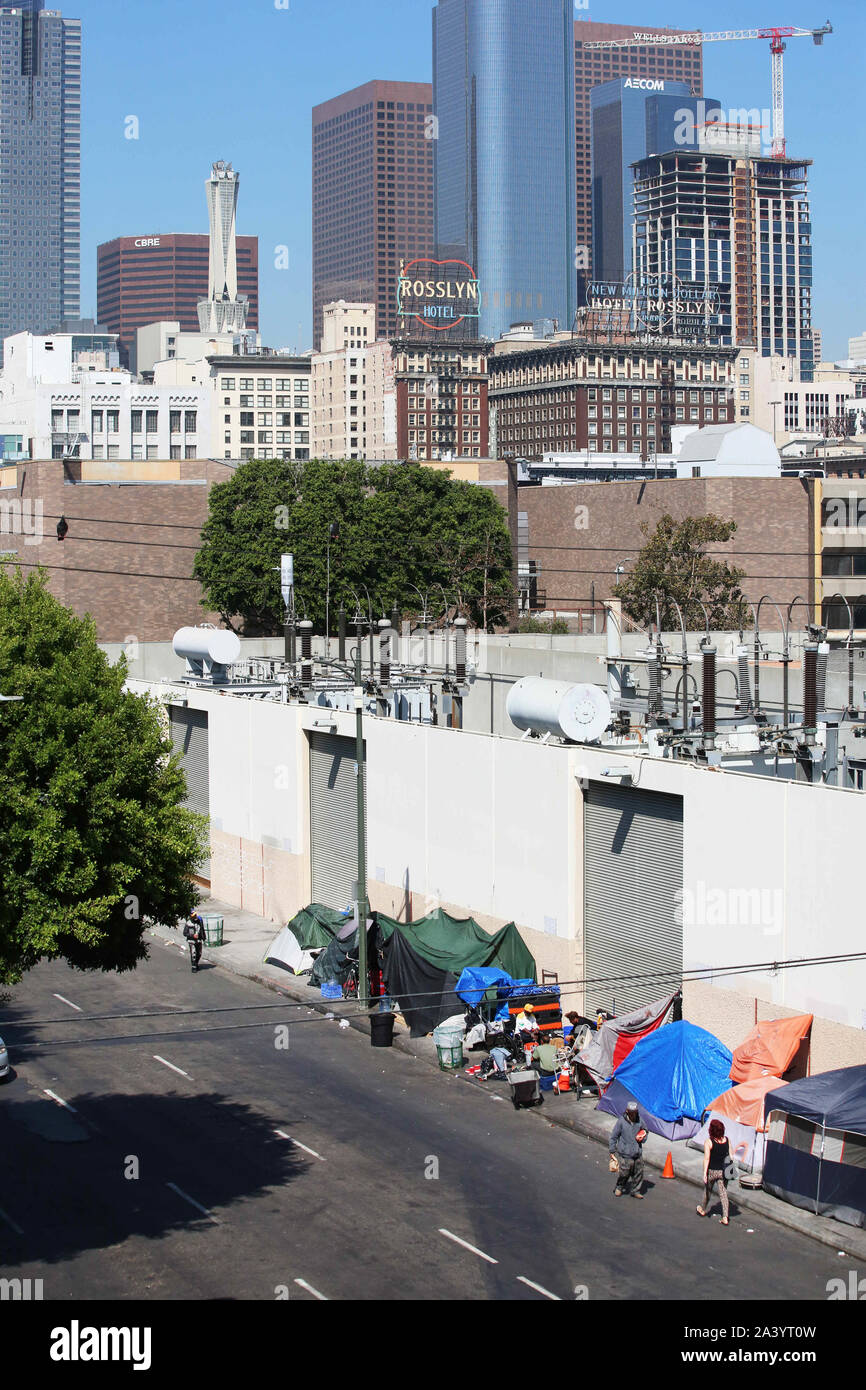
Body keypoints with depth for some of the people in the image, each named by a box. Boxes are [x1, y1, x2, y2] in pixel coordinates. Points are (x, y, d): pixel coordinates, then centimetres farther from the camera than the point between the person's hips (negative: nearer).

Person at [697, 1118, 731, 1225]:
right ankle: (725, 1218, -2)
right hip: (723, 1171, 3)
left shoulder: (709, 1142, -16)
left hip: (712, 1171, -3)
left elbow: (707, 1158, -18)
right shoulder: (727, 1140, -3)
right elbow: (730, 1156, 3)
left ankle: (703, 1210, 42)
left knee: (707, 1191, 20)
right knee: (723, 1194, 6)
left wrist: (704, 1173, -16)